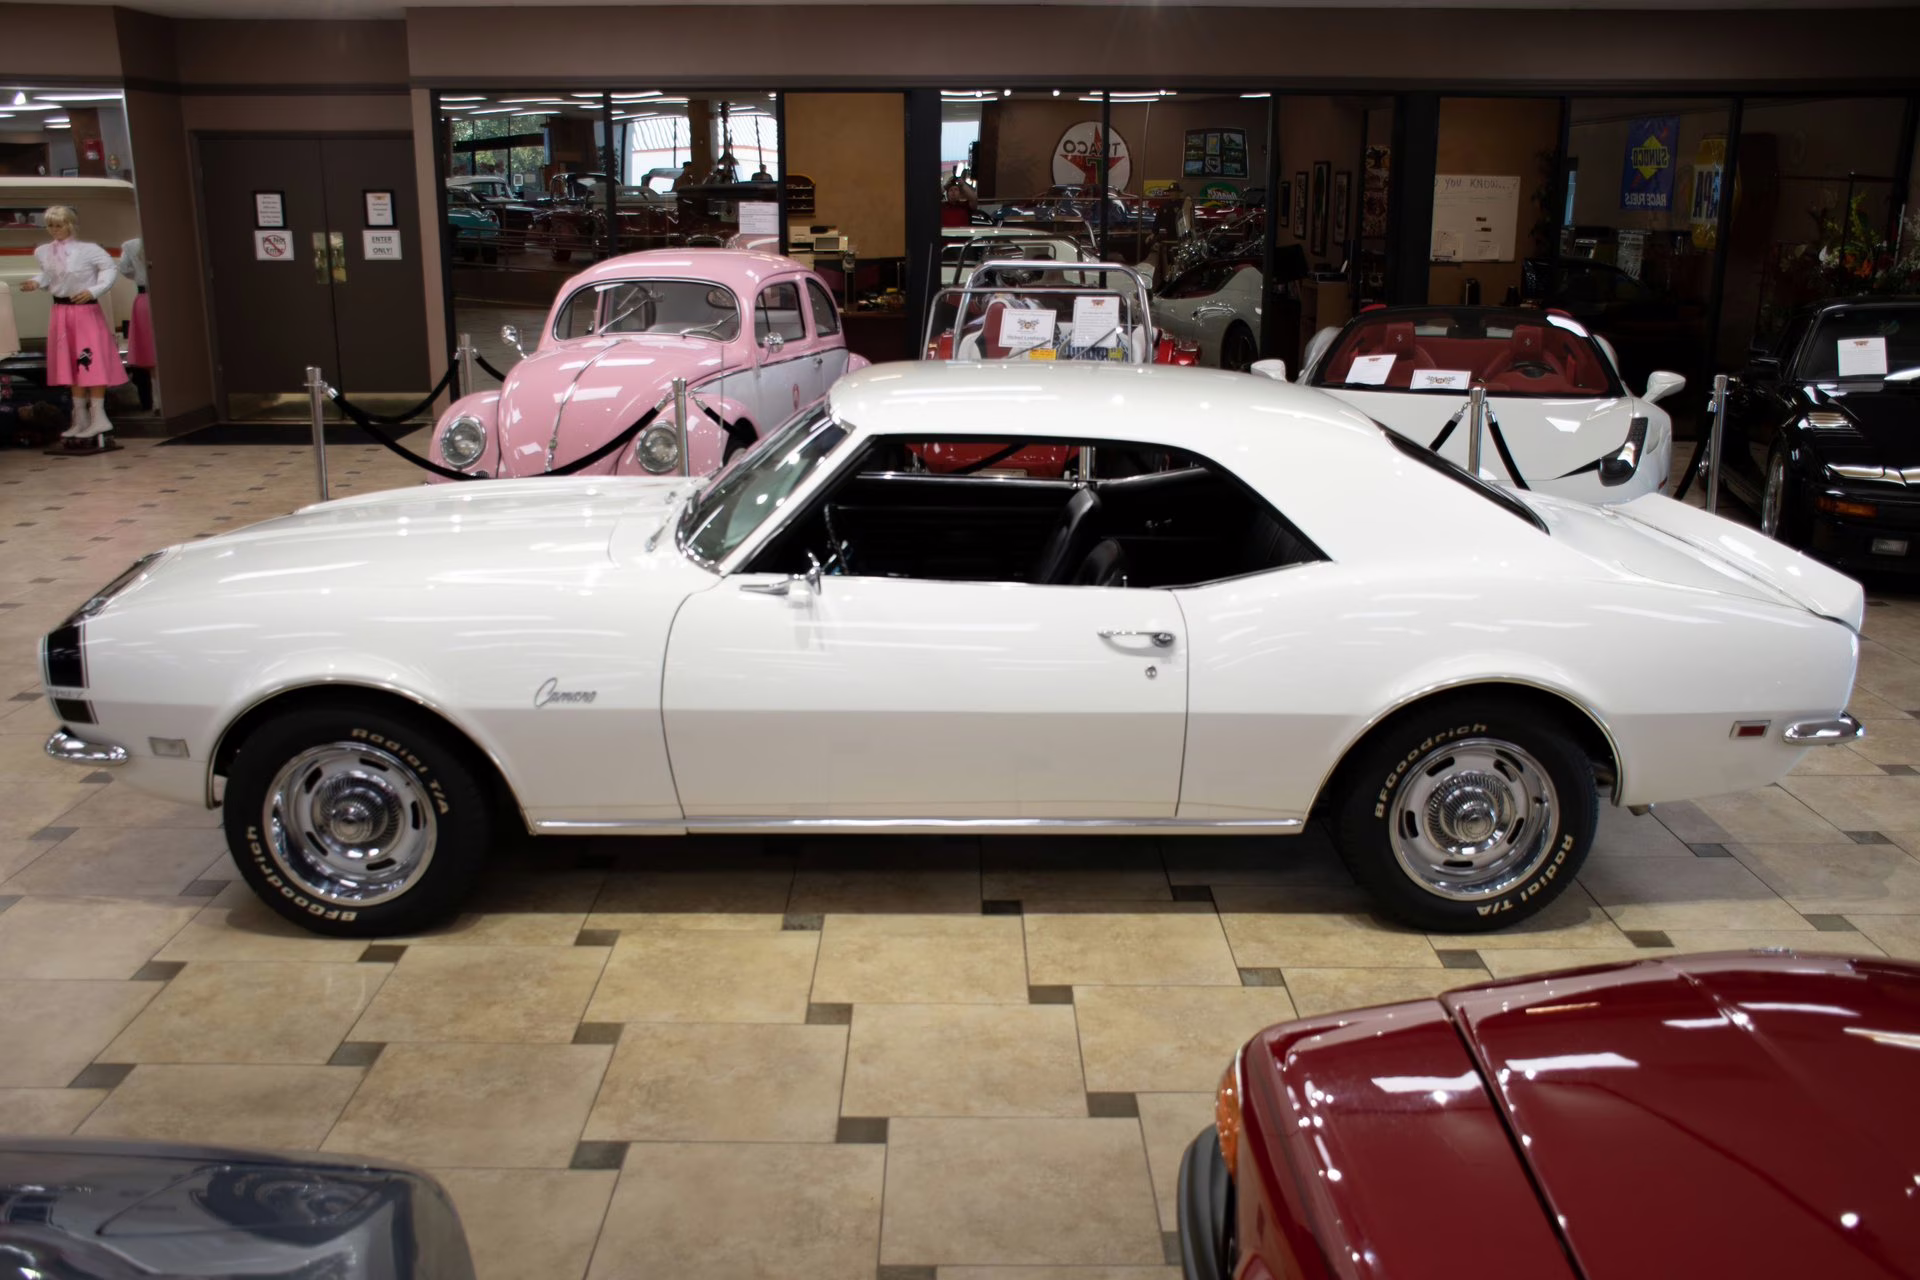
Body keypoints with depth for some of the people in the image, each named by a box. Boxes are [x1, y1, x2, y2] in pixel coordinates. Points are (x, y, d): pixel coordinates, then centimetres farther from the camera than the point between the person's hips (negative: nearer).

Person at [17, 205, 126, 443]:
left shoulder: (86, 249, -12)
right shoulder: (44, 252, 6)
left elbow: (109, 268, -11)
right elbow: (47, 276, 15)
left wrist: (93, 291, -18)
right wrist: (36, 283, -6)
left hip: (86, 310, -6)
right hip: (61, 312, 6)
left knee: (91, 363, -9)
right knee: (71, 365, 10)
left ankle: (98, 417, -5)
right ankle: (81, 419, 18)